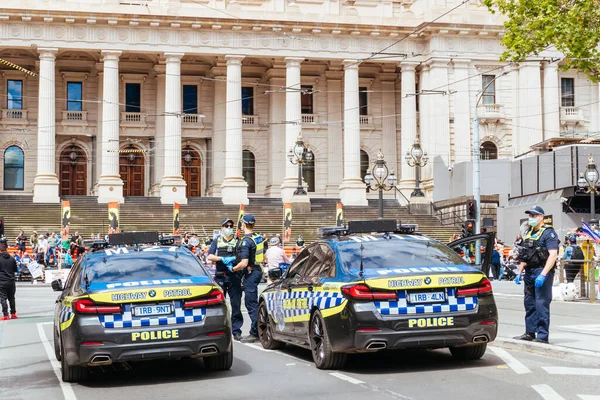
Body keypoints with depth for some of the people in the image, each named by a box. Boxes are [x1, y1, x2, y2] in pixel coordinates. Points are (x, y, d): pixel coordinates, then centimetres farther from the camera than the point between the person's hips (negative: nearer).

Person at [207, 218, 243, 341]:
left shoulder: (237, 241, 12)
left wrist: (234, 260, -14)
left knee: (236, 304, -3)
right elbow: (210, 256, 3)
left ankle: (236, 330, 0)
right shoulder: (217, 241, 14)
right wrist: (223, 259, -11)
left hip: (234, 276, -1)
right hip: (220, 276, 1)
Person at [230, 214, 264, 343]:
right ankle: (258, 331, 21)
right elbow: (263, 256, 19)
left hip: (250, 273, -9)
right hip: (257, 270, 9)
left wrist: (232, 269, -9)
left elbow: (244, 263, -23)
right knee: (252, 303, 16)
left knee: (251, 304, -5)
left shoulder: (245, 241, -19)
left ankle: (255, 333, -2)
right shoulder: (258, 238, 8)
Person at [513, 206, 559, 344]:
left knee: (541, 304, -9)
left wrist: (543, 275, -25)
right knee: (529, 303, 12)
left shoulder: (548, 233, -8)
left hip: (542, 271, -8)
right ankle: (530, 333, 21)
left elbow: (553, 255, -18)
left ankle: (542, 336, -6)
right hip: (529, 273, 8)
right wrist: (519, 272, 14)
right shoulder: (528, 233, 17)